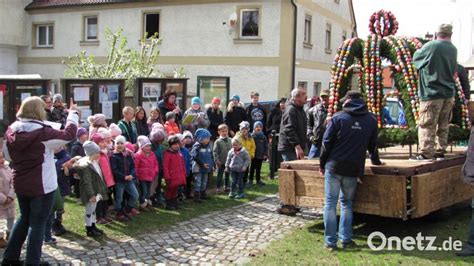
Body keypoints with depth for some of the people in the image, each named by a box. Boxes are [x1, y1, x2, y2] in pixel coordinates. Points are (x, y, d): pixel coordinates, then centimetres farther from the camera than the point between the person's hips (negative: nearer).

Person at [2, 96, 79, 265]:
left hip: (20, 184, 7)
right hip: (42, 186, -7)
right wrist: (73, 113, -1)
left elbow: (7, 156, 12)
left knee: (24, 218, 23)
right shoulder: (42, 132, -19)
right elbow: (69, 134, -13)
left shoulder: (11, 131, 1)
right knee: (37, 223, 5)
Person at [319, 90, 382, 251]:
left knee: (330, 203, 4)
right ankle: (346, 239, 14)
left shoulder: (338, 117, -2)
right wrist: (375, 161, 36)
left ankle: (330, 241, 3)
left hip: (334, 166, -3)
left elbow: (326, 142, -3)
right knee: (347, 202, 17)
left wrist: (322, 164, 8)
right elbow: (372, 145, 17)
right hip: (354, 168, 3)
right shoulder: (371, 120, 8)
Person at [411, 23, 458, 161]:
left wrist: (421, 49, 18)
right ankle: (440, 152, 17)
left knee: (427, 125, -2)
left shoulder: (432, 46, -12)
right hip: (449, 93, 6)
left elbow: (416, 57, 3)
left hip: (432, 92, -6)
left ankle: (425, 153, -2)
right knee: (443, 125, 12)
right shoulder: (453, 49, 8)